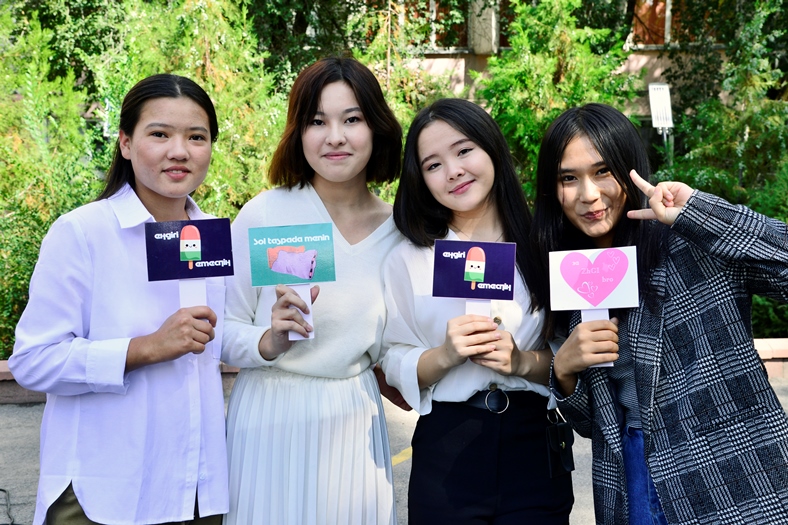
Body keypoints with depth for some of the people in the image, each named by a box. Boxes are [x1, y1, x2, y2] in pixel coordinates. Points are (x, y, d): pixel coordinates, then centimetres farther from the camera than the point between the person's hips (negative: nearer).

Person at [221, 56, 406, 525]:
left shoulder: (396, 228, 0)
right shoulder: (264, 214, -13)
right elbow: (221, 332, -9)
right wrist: (268, 342, -26)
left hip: (357, 420, 4)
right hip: (274, 419, -3)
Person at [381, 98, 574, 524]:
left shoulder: (543, 246, 0)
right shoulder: (408, 259, 2)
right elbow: (396, 367, 0)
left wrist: (523, 361, -16)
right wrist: (445, 355, -18)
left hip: (535, 445, 0)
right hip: (447, 449, 0)